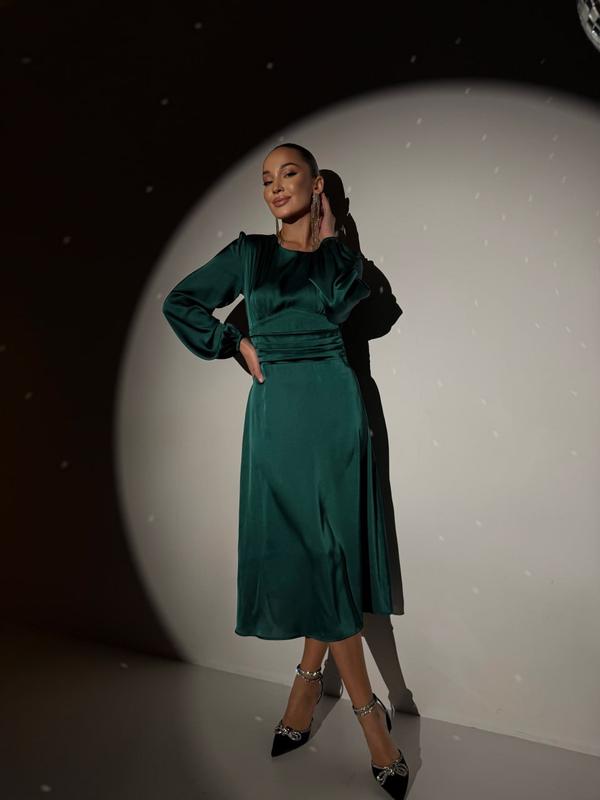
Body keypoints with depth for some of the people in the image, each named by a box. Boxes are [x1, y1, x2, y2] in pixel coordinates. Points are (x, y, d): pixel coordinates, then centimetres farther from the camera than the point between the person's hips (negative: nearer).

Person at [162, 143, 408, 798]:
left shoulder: (339, 254, 10)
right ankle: (368, 710, 8)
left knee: (330, 544, 1)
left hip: (333, 402, 1)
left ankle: (308, 681, 20)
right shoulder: (248, 253, 10)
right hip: (276, 406, 0)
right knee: (303, 545, -3)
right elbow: (179, 302, 13)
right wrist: (236, 344, 3)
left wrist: (325, 236, 1)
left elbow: (342, 301, -12)